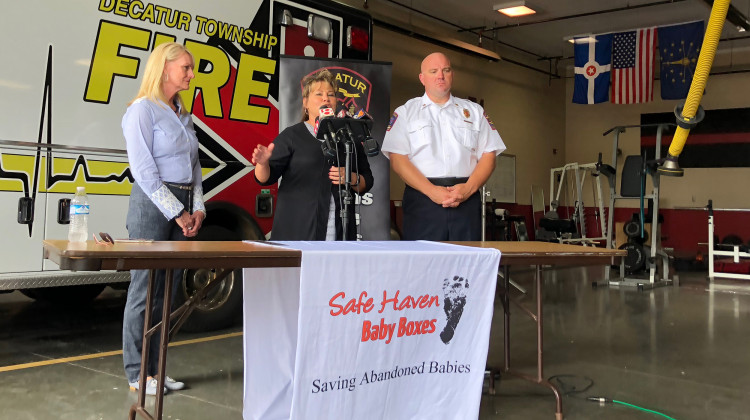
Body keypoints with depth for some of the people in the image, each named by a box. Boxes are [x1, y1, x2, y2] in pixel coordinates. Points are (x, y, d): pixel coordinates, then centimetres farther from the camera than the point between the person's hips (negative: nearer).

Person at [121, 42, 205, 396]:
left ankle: (155, 368, 17)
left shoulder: (183, 115, 18)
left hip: (183, 209, 7)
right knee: (146, 289, -3)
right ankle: (137, 374, 7)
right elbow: (143, 171, -12)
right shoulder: (142, 110, -5)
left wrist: (197, 208, 5)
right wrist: (177, 212, -14)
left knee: (168, 290, 8)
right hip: (152, 206, -7)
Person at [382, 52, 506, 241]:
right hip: (422, 200, -2)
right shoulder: (405, 112, 12)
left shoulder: (474, 111, 20)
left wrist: (469, 188, -8)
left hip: (466, 201, 2)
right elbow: (397, 159, 0)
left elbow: (488, 156, 11)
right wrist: (431, 190, -12)